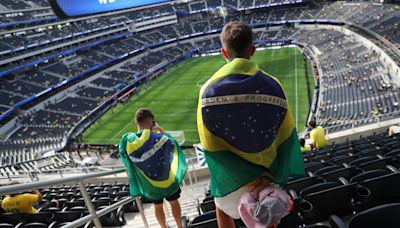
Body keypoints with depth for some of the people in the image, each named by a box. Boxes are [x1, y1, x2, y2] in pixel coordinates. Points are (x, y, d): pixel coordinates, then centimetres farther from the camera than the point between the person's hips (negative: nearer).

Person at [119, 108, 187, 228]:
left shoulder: (128, 141, -21)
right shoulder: (159, 138, -29)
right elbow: (173, 144, -8)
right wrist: (162, 131, -1)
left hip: (149, 183, 3)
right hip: (167, 179, -2)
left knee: (158, 206, 25)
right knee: (174, 202, 23)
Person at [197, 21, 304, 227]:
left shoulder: (209, 89, -19)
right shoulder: (272, 86, -14)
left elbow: (211, 148, -20)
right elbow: (287, 139, -15)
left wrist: (257, 177, -17)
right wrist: (270, 178, -17)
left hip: (230, 179, -1)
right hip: (267, 174, 1)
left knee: (223, 208, 34)